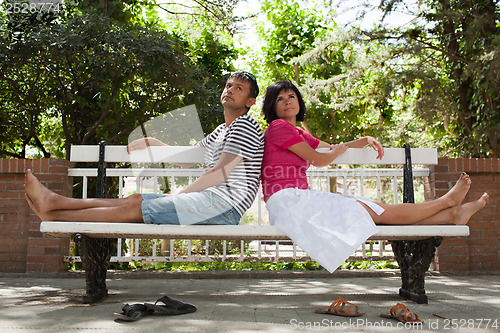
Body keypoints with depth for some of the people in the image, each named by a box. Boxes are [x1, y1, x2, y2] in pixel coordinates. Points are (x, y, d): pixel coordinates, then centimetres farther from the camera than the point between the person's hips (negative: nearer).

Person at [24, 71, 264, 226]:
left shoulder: (245, 126, -4)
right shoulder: (221, 131, 27)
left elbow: (220, 173, -13)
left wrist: (178, 196, -9)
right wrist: (151, 143, 22)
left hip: (225, 201, -8)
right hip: (210, 198, 8)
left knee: (135, 208, -12)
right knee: (136, 199, -1)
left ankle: (53, 215, -7)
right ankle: (54, 202, -1)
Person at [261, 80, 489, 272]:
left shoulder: (299, 134, 23)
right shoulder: (278, 127, -5)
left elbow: (332, 149, 31)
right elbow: (319, 159, -7)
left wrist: (364, 140, 15)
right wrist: (343, 147, 13)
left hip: (299, 201, 8)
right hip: (288, 202, -8)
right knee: (376, 211, -5)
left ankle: (451, 214, 2)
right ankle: (447, 201, 4)